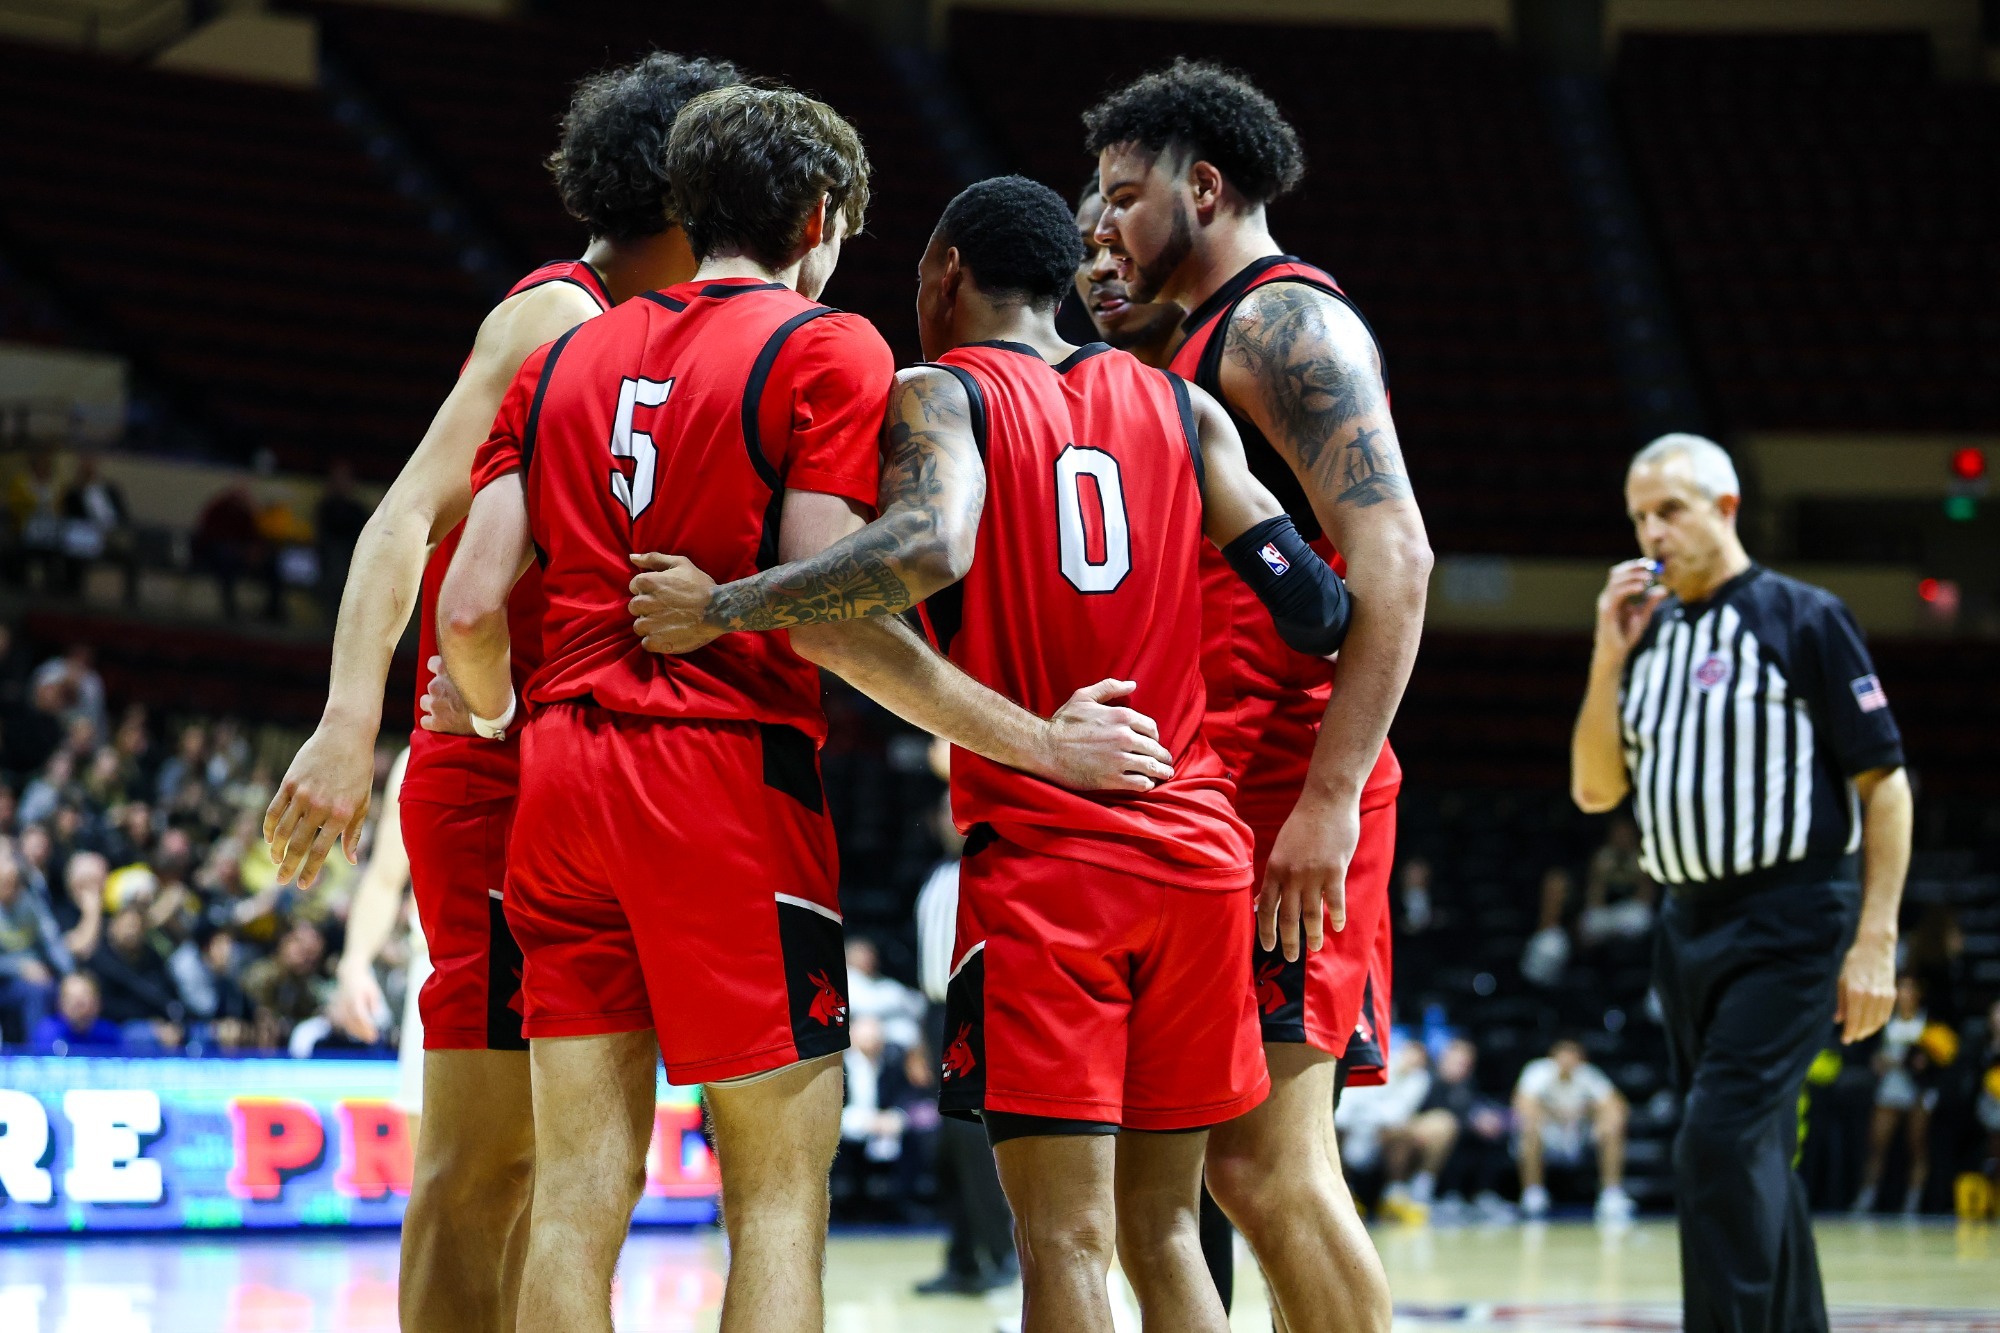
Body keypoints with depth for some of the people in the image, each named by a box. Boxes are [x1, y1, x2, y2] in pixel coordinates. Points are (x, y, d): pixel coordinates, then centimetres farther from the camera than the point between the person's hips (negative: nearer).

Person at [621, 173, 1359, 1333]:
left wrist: (719, 609, -15)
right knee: (1163, 1229, 13)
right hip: (1196, 851, 5)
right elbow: (1314, 608, 4)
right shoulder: (1180, 406, 12)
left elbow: (926, 550, -23)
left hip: (1038, 857, -5)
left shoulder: (936, 395, -1)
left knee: (1067, 1239, -5)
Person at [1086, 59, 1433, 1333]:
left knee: (1264, 1156, -15)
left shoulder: (1284, 321, -8)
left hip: (1283, 789, -10)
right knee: (1259, 1159, 9)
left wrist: (1331, 798, -25)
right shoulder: (1210, 343, 24)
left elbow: (1393, 557, -19)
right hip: (1229, 794, 10)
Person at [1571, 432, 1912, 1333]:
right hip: (1689, 922, 7)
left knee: (1719, 1144, -19)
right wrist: (1609, 658, 0)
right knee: (1753, 1161, 12)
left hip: (1788, 922, -7)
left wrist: (1875, 939, -13)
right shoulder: (1650, 637, 14)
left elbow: (1884, 783, -6)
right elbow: (1594, 791, 12)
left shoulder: (1802, 618, -4)